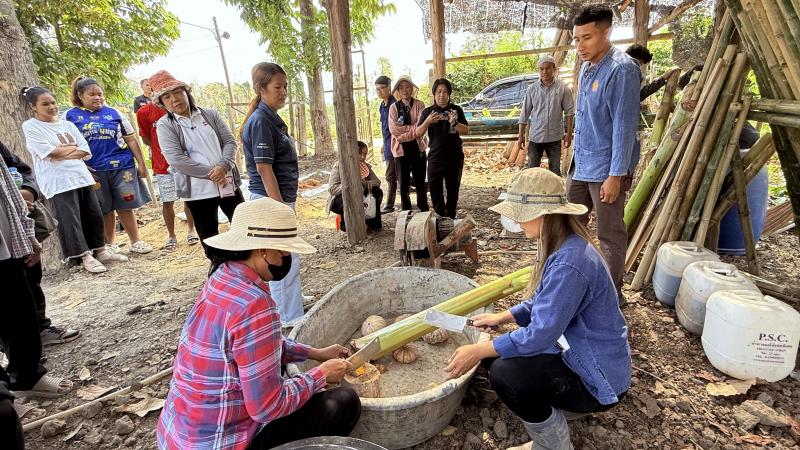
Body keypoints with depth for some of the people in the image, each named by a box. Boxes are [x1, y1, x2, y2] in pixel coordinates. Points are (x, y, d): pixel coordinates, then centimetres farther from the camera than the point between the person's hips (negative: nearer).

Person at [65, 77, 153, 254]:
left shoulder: (113, 112, 9)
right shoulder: (70, 116, 6)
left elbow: (130, 139, 8)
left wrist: (141, 163, 4)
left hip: (122, 166, 0)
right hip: (93, 171, 0)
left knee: (125, 206, 4)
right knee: (104, 210, 8)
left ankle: (136, 241, 14)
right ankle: (108, 245, 21)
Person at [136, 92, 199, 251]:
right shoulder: (145, 112, -3)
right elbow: (146, 139, 3)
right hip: (163, 166, -1)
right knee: (167, 202, 3)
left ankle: (191, 230, 28)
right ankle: (171, 236, 20)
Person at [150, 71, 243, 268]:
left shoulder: (209, 114, 6)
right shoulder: (164, 125, -3)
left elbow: (230, 141, 1)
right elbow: (177, 160, -13)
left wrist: (223, 166, -17)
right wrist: (212, 173, -18)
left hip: (228, 183, 3)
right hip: (197, 190, -2)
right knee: (208, 235, 10)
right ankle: (217, 264, 29)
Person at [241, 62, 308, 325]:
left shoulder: (272, 119, 12)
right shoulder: (261, 121, -16)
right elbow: (263, 168, -20)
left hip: (278, 198, 10)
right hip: (271, 199, -10)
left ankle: (286, 300, 38)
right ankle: (291, 317, 9)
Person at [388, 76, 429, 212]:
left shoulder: (419, 105, 1)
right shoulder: (394, 107, 4)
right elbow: (393, 129, -8)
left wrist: (403, 131, -15)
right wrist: (412, 128, -10)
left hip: (418, 149, 0)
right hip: (401, 150, 1)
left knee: (420, 183, 8)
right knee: (403, 185, 6)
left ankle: (424, 211, 20)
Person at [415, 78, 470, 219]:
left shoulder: (456, 110, 4)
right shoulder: (428, 111, 4)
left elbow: (467, 131, -3)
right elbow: (418, 133, -4)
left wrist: (454, 123, -23)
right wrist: (428, 121, -23)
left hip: (454, 157, 1)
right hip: (435, 156, 0)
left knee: (453, 189, 8)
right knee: (434, 189, -6)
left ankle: (450, 219, 21)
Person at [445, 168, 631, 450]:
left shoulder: (569, 263, -32)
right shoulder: (564, 246, 0)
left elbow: (541, 334, -29)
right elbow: (545, 302, 11)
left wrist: (478, 351, -22)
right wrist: (502, 318, 4)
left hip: (598, 377, -9)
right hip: (577, 351, 9)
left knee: (504, 375, -24)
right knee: (495, 353, 3)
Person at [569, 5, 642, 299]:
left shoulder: (622, 69, -16)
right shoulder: (587, 67, 10)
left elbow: (624, 126, -20)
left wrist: (616, 175, -21)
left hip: (605, 169, -8)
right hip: (580, 164, 9)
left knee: (610, 235, 4)